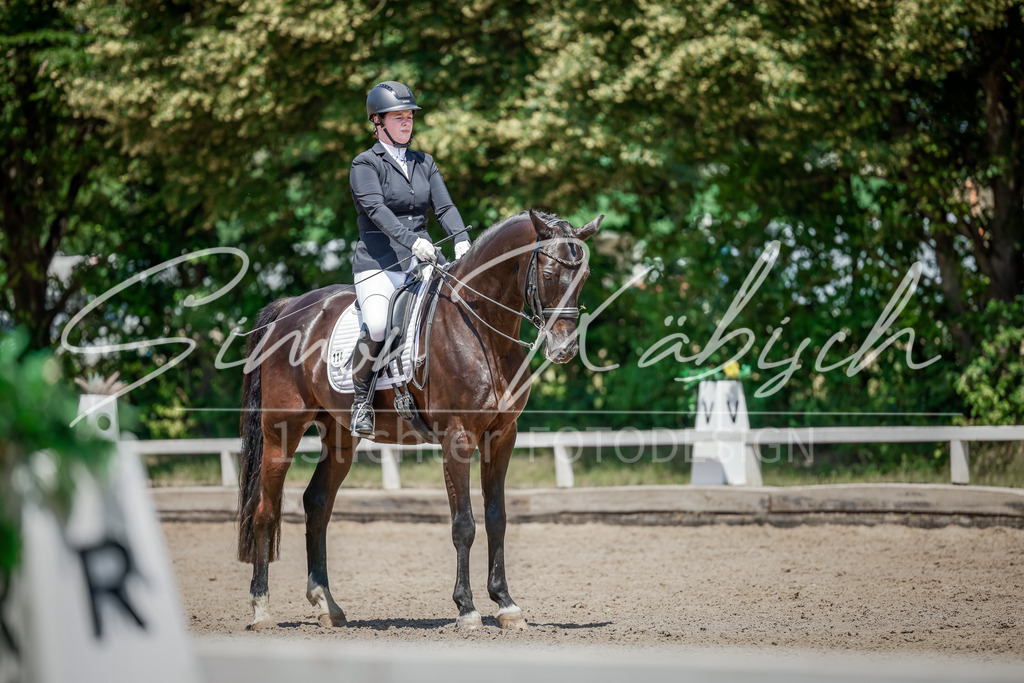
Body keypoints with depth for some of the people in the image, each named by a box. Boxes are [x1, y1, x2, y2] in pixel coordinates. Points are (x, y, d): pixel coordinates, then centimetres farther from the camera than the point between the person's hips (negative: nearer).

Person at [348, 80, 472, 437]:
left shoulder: (425, 163, 19)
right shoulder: (365, 164, 1)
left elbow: (445, 206, 8)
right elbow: (377, 210, -15)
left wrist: (461, 240, -13)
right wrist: (412, 240, -30)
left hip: (421, 263, 6)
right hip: (378, 263, -5)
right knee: (377, 325, -33)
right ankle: (360, 398, -11)